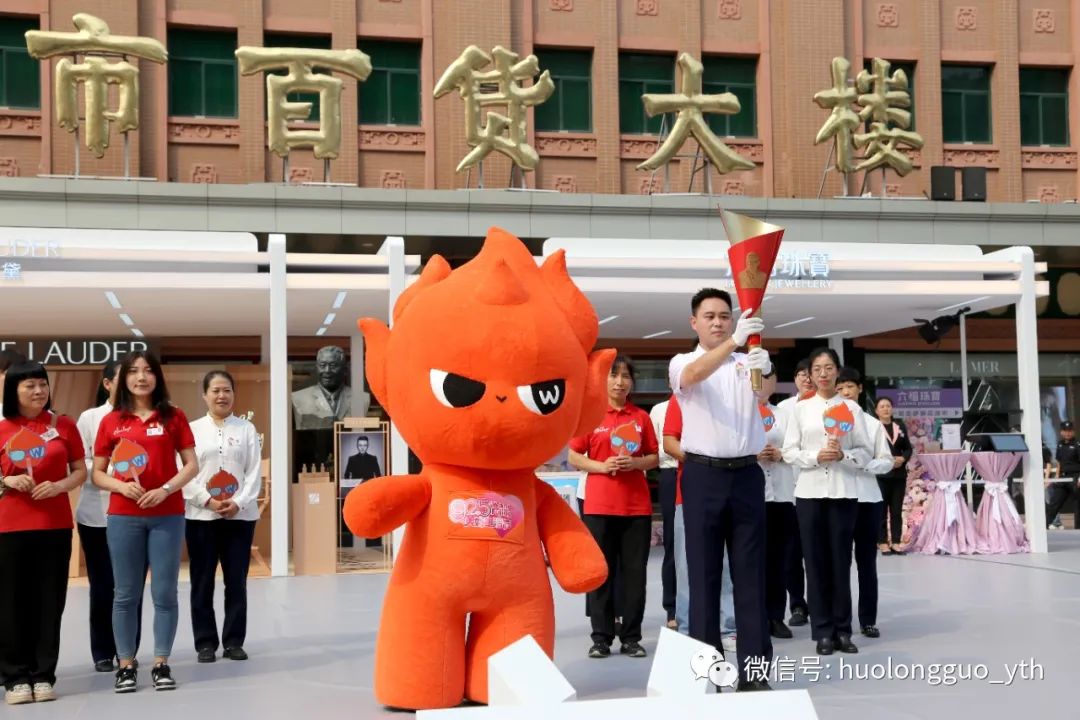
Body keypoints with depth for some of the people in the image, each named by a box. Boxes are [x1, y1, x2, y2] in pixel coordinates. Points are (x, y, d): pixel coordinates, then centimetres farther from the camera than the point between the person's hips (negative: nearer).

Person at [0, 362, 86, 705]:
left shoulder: (63, 425, 4)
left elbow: (80, 472, 6)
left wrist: (59, 486, -12)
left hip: (55, 524, 1)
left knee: (49, 600, 3)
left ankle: (43, 675, 12)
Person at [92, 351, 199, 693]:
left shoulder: (173, 416, 3)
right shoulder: (111, 421, 4)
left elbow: (192, 465, 2)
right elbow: (97, 473, 7)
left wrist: (164, 490, -13)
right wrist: (121, 486, -12)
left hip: (168, 516, 0)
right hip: (123, 517, 1)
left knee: (164, 593, 2)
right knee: (125, 594, 5)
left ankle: (161, 664, 11)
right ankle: (126, 665, 13)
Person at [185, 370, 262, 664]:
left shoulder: (247, 429, 6)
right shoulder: (192, 429, 4)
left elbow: (254, 473, 1)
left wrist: (238, 503, -12)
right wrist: (207, 500, -14)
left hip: (240, 515, 1)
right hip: (201, 515, 0)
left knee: (237, 582, 4)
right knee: (202, 583, 3)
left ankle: (234, 641, 13)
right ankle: (206, 643, 12)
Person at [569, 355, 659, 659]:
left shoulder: (641, 417, 7)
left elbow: (654, 457, 12)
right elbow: (574, 457, 2)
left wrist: (635, 463, -9)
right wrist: (601, 466, -14)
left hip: (637, 505, 2)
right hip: (599, 505, -2)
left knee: (635, 572, 3)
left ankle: (631, 637, 11)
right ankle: (601, 637, 9)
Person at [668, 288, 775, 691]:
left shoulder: (748, 363, 10)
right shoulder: (682, 363, 4)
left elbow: (767, 391, -12)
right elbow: (695, 375, -21)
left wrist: (767, 371, -36)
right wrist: (734, 341, -37)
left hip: (747, 474, 2)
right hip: (703, 475, -2)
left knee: (750, 571, 4)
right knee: (704, 571, 2)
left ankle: (753, 670, 8)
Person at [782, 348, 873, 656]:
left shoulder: (851, 407, 5)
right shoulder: (801, 409, 6)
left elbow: (866, 451, 3)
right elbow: (789, 452, 2)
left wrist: (843, 455, -14)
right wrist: (815, 457, -13)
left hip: (843, 491, 0)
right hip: (809, 491, 1)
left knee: (841, 561, 2)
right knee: (816, 561, 2)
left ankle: (842, 630, 11)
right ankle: (823, 631, 9)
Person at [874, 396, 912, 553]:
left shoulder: (900, 425, 12)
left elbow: (908, 448, 13)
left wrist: (902, 459, -7)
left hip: (899, 474, 5)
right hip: (880, 474, -5)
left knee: (897, 510, 6)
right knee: (881, 510, -2)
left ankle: (896, 542, 10)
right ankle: (883, 542, 3)